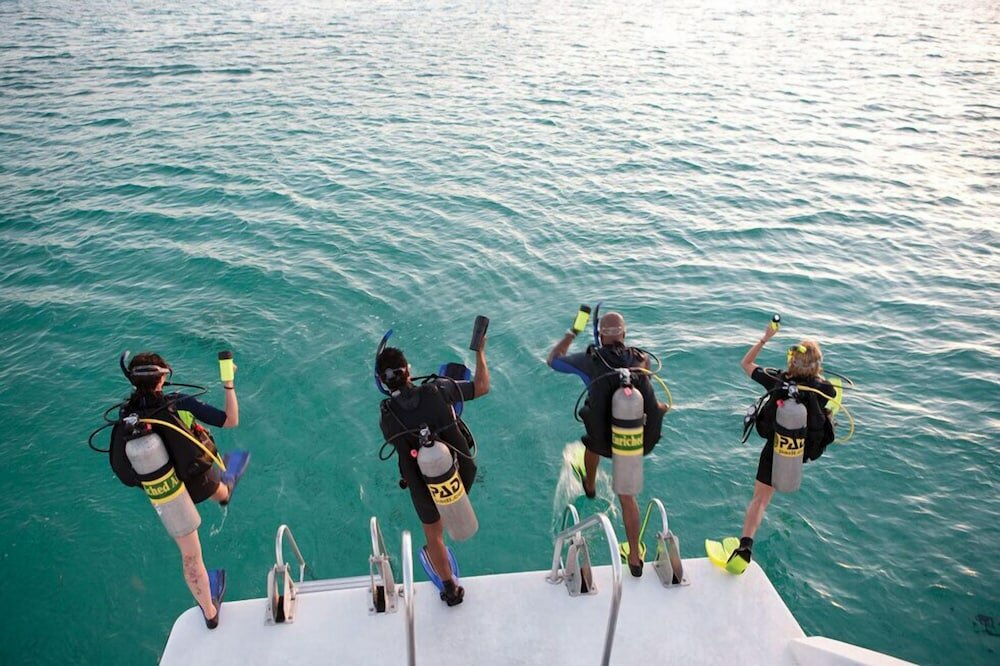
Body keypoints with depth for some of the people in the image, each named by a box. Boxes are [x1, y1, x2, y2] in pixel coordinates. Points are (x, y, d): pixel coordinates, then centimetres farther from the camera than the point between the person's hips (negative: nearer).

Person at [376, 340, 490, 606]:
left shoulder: (387, 417, -16)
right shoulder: (439, 389, -19)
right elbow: (483, 387, -7)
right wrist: (480, 351, 5)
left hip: (426, 487, -1)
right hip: (461, 478, 1)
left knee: (433, 536, 24)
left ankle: (451, 589, 39)